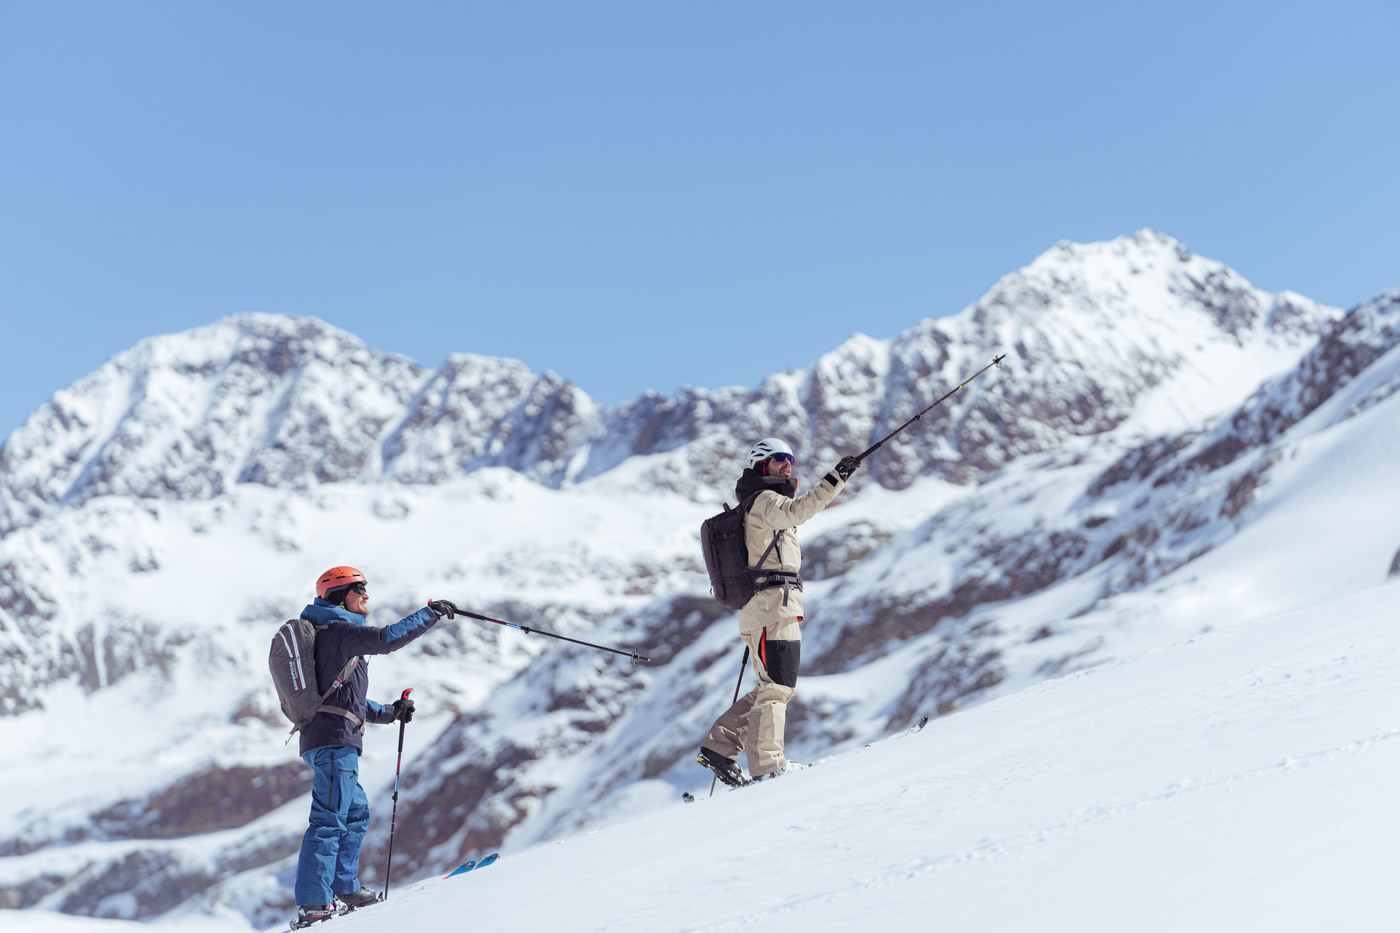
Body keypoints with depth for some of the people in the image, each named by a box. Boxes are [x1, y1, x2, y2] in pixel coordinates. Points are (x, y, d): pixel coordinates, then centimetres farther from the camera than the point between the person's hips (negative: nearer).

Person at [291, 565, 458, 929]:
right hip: (335, 739, -11)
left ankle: (344, 889, 27)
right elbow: (387, 639, -21)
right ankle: (312, 906, -18)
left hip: (321, 739, 11)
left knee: (357, 813, 21)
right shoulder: (339, 630, -7)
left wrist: (389, 712, 31)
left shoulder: (328, 634, 25)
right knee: (329, 819, -14)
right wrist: (431, 613, -11)